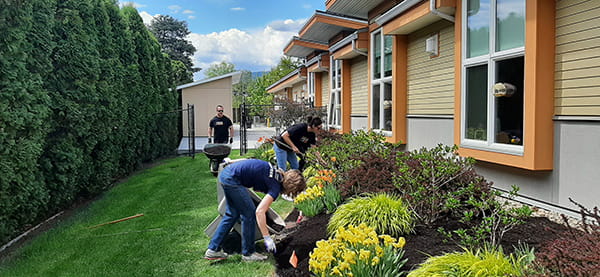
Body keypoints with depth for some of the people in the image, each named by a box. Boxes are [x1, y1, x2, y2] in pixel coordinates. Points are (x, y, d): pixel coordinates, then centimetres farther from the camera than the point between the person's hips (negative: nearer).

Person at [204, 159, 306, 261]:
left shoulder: (276, 172, 11)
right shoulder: (276, 186, -11)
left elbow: (248, 160, 15)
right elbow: (260, 211, -21)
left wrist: (230, 162, 25)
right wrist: (267, 238, -17)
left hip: (225, 173, 9)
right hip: (232, 179, -9)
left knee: (233, 214, 17)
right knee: (249, 214, 1)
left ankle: (213, 249, 23)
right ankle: (248, 253, 14)